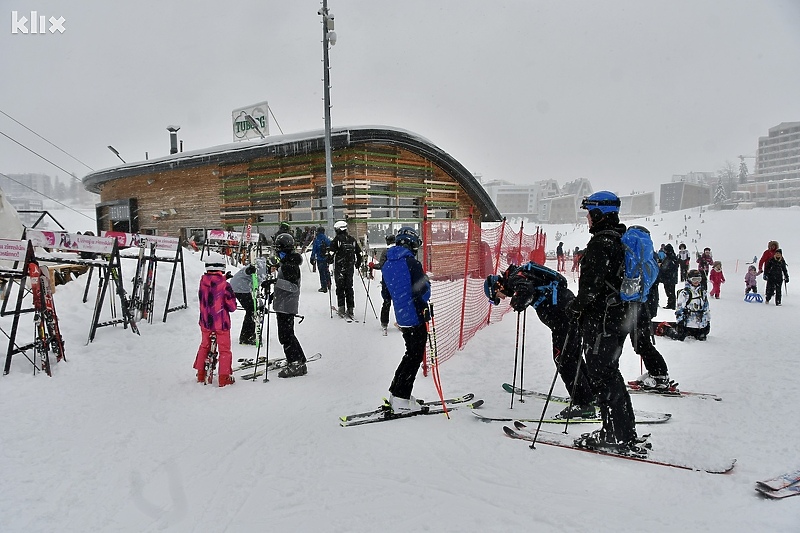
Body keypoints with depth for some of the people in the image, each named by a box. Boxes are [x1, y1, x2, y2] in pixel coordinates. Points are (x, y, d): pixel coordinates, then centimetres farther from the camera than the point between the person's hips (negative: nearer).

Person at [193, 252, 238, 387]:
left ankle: (201, 374, 30)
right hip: (221, 323, -4)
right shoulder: (225, 285, -17)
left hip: (205, 322, 5)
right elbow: (232, 306, -12)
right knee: (224, 349, 8)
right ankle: (224, 377, 9)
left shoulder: (203, 282, -5)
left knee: (204, 346, 22)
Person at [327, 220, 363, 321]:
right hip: (350, 268, 4)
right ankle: (350, 309, 9)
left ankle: (341, 309, 1)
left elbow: (331, 253, -12)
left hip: (339, 268, -4)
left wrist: (329, 261, 5)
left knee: (340, 288, 4)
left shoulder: (336, 240, -8)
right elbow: (359, 253, 14)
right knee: (349, 288, 9)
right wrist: (358, 264, 26)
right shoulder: (352, 240, 8)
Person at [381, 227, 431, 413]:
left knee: (411, 354, 21)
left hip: (401, 317, 8)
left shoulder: (387, 265, 8)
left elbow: (386, 294, 14)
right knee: (415, 357, 1)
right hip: (416, 316, -8)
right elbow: (422, 291, -20)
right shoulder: (411, 262, -15)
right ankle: (401, 399, 3)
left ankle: (396, 392, 25)